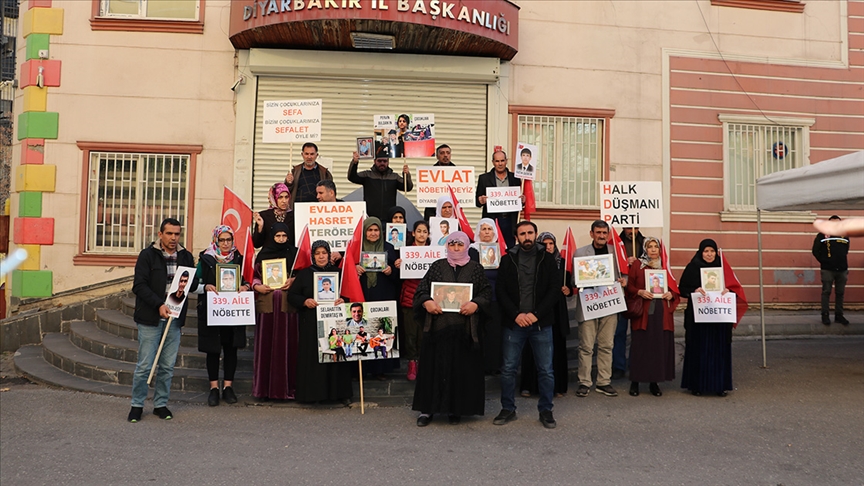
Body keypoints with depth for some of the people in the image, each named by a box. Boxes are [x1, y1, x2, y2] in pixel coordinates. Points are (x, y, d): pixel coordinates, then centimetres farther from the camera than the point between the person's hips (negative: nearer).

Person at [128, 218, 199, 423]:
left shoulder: (186, 257, 10)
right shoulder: (147, 255, -2)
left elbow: (195, 284, 13)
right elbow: (139, 285, -8)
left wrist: (187, 283, -11)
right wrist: (159, 305, -18)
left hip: (174, 318, 4)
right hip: (150, 318, -3)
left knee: (168, 366, 8)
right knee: (145, 365, 1)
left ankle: (161, 404, 21)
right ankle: (137, 405, 16)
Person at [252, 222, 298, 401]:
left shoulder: (294, 253, 9)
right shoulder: (263, 254, 11)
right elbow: (254, 275, 11)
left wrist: (292, 281, -10)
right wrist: (257, 286, -7)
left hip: (288, 303, -1)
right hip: (266, 303, 1)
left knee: (287, 343, -2)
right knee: (266, 343, 0)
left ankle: (287, 386, 5)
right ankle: (265, 387, 7)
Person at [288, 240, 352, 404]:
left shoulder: (338, 272, 8)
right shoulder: (304, 273, 6)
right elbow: (291, 296, 5)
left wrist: (343, 300, -14)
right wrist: (304, 301, -14)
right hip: (311, 324, 0)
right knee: (313, 357, -3)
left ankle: (340, 393, 9)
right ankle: (313, 393, 6)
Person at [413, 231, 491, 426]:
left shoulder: (475, 269, 9)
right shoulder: (437, 266, 10)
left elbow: (487, 292, 5)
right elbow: (421, 289, 6)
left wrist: (475, 304, -13)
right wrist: (426, 301, -14)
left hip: (465, 327, 0)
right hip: (438, 324, 0)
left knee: (462, 368, 3)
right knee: (434, 366, 2)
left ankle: (456, 408, 16)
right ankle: (427, 409, 11)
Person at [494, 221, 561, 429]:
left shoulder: (547, 258, 3)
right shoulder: (507, 259, 5)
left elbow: (555, 289, -3)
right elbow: (500, 291, 0)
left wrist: (536, 314, -12)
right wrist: (516, 314, -12)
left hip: (541, 323, 0)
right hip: (514, 323, 1)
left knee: (546, 370, 5)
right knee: (508, 369, 5)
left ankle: (546, 410, 19)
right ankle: (508, 409, 20)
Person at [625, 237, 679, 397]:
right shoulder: (637, 265, 4)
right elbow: (629, 286, 1)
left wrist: (671, 294, -5)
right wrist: (640, 292, -16)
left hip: (662, 313, 3)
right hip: (642, 312, -3)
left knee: (660, 346, 2)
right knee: (640, 346, -2)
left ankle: (654, 382, 12)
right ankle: (635, 382, 7)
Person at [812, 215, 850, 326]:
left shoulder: (845, 236, 10)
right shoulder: (822, 235, -2)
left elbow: (845, 251, 19)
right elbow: (816, 251, -1)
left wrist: (845, 266, 13)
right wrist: (823, 261, -2)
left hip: (842, 270, 4)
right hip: (827, 270, -4)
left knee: (840, 293, 9)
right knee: (826, 292, -1)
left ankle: (839, 315, 16)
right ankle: (825, 315, 4)